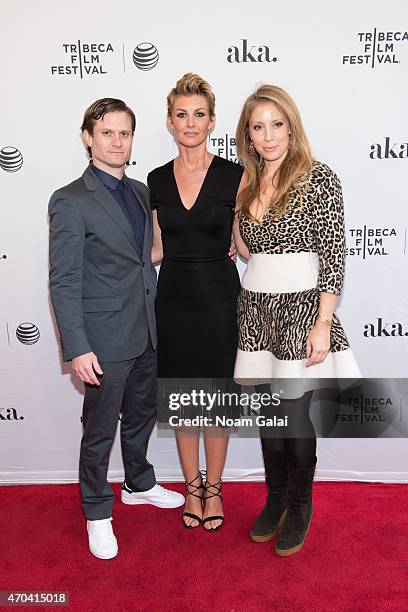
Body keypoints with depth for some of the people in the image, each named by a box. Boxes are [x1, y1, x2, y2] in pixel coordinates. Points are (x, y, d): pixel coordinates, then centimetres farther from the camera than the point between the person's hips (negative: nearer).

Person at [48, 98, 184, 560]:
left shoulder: (140, 192, 9)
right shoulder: (70, 201, -13)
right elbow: (63, 282, -15)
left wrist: (156, 319, 12)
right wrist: (77, 349, -19)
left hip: (146, 333, 7)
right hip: (104, 339, -7)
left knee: (141, 415, 23)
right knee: (100, 430, 8)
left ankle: (138, 484, 47)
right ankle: (98, 513, 30)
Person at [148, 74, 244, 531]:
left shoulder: (234, 176, -4)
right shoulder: (157, 181, 4)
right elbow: (159, 250, 10)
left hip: (218, 299, -2)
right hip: (173, 300, 3)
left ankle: (213, 487, 31)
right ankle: (192, 486, 33)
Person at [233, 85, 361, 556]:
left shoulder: (318, 178, -7)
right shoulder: (248, 184, 11)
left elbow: (333, 256, -11)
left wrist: (323, 324, -16)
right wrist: (236, 235, 2)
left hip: (300, 306, -5)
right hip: (255, 307, 6)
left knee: (294, 414, 2)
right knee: (266, 412, 13)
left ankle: (299, 507, 26)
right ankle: (276, 498, 33)